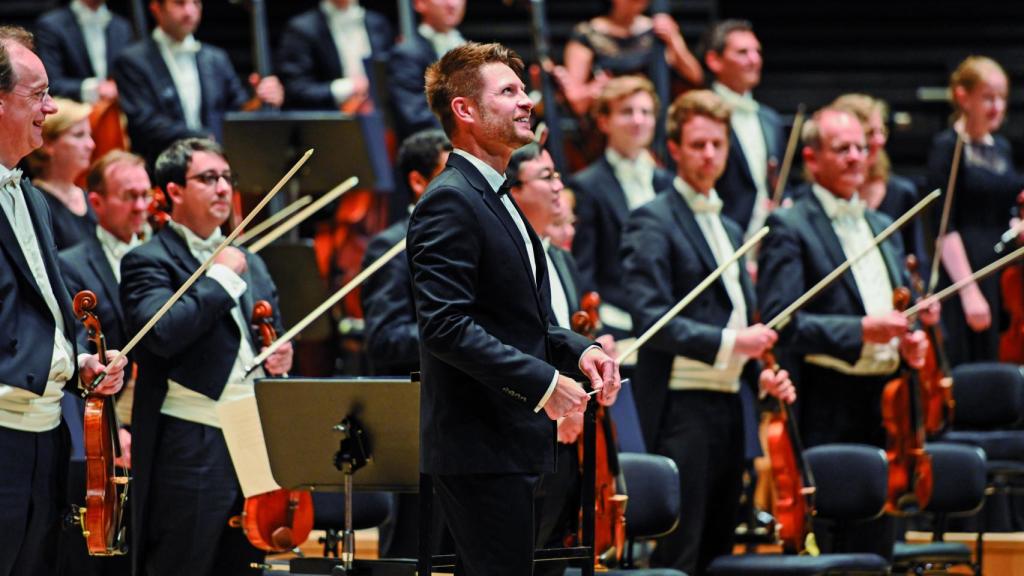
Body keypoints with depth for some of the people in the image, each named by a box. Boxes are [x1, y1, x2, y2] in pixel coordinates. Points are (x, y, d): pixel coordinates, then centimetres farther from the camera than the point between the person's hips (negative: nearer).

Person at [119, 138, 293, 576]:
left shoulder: (250, 264, 19)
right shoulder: (149, 262, -4)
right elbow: (164, 333, -22)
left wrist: (279, 356, 6)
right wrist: (222, 276, -14)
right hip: (190, 453, -7)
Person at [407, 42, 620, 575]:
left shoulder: (494, 200, 19)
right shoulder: (449, 202, -14)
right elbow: (446, 326, -23)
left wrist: (577, 350, 7)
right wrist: (543, 382, -23)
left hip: (506, 441, 10)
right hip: (479, 448, -10)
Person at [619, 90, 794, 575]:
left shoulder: (728, 229, 20)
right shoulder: (653, 223, -6)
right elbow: (650, 318, -17)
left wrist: (762, 375, 7)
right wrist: (728, 342, -24)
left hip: (727, 405, 8)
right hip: (681, 406, -8)